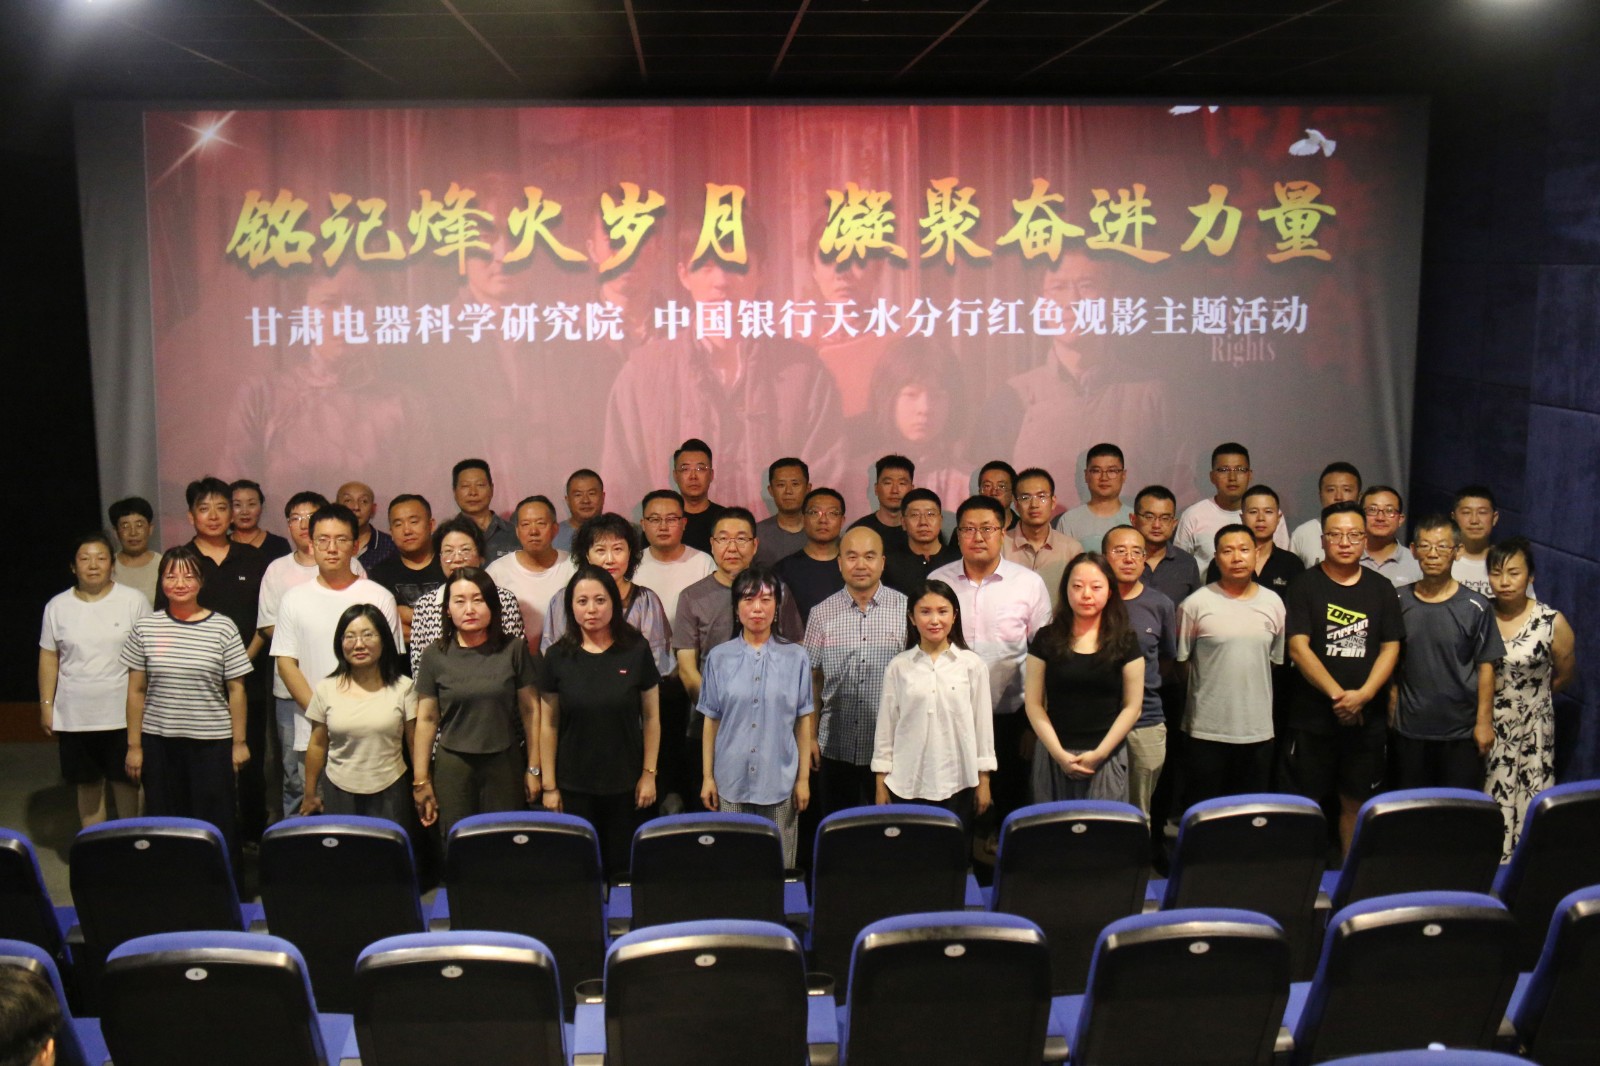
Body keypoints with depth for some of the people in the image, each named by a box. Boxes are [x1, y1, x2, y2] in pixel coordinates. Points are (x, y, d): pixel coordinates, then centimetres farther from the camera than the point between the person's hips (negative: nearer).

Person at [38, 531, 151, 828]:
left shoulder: (133, 600, -3)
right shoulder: (57, 606, 4)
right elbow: (49, 658, 7)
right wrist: (46, 706, 4)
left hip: (123, 713, -2)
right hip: (75, 716, 2)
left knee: (126, 781, 7)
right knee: (88, 785, 10)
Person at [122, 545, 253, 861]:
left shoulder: (223, 627, -3)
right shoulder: (145, 628, 2)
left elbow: (236, 689, 0)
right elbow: (136, 691, 6)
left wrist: (239, 741, 0)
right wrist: (134, 745, 5)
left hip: (211, 741, -2)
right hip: (158, 742, 2)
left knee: (216, 826, 2)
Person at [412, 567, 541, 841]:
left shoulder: (514, 649, -2)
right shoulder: (435, 655, 0)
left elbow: (530, 710, 2)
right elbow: (426, 719, 3)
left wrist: (533, 768, 2)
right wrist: (420, 780, 2)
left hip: (505, 764, 0)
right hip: (452, 765, 0)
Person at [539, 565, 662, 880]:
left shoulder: (636, 651, -4)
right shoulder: (558, 656, -3)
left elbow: (651, 716, 1)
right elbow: (549, 724, 2)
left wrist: (649, 773, -1)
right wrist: (549, 785, 1)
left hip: (626, 785, 0)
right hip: (574, 787, 1)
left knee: (623, 867, 7)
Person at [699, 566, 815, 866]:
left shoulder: (795, 658, 2)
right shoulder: (719, 658, 3)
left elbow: (803, 721, 4)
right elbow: (711, 721, 6)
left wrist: (803, 778, 2)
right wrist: (707, 777, 4)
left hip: (779, 782, 0)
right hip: (731, 782, 1)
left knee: (779, 865, 6)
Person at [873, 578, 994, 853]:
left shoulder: (972, 664, 0)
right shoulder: (899, 666, 1)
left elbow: (983, 724, 4)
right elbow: (885, 726, 5)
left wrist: (984, 782, 4)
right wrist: (880, 784, 4)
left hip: (957, 783, 0)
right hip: (907, 785, 0)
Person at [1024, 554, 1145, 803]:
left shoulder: (1125, 642, 3)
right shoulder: (1047, 639, 3)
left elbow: (1132, 706, 2)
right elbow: (1033, 703, 2)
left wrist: (1099, 753, -7)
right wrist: (1059, 753, -8)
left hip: (1107, 757, 0)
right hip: (1053, 756, 1)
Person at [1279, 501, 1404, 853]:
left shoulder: (1381, 589, 9)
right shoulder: (1304, 586, -1)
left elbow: (1390, 648, 4)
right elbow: (1298, 648, -9)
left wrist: (1362, 695, -12)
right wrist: (1337, 694, -17)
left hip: (1367, 719, 3)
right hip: (1311, 717, -3)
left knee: (1357, 802, 10)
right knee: (1303, 804, 0)